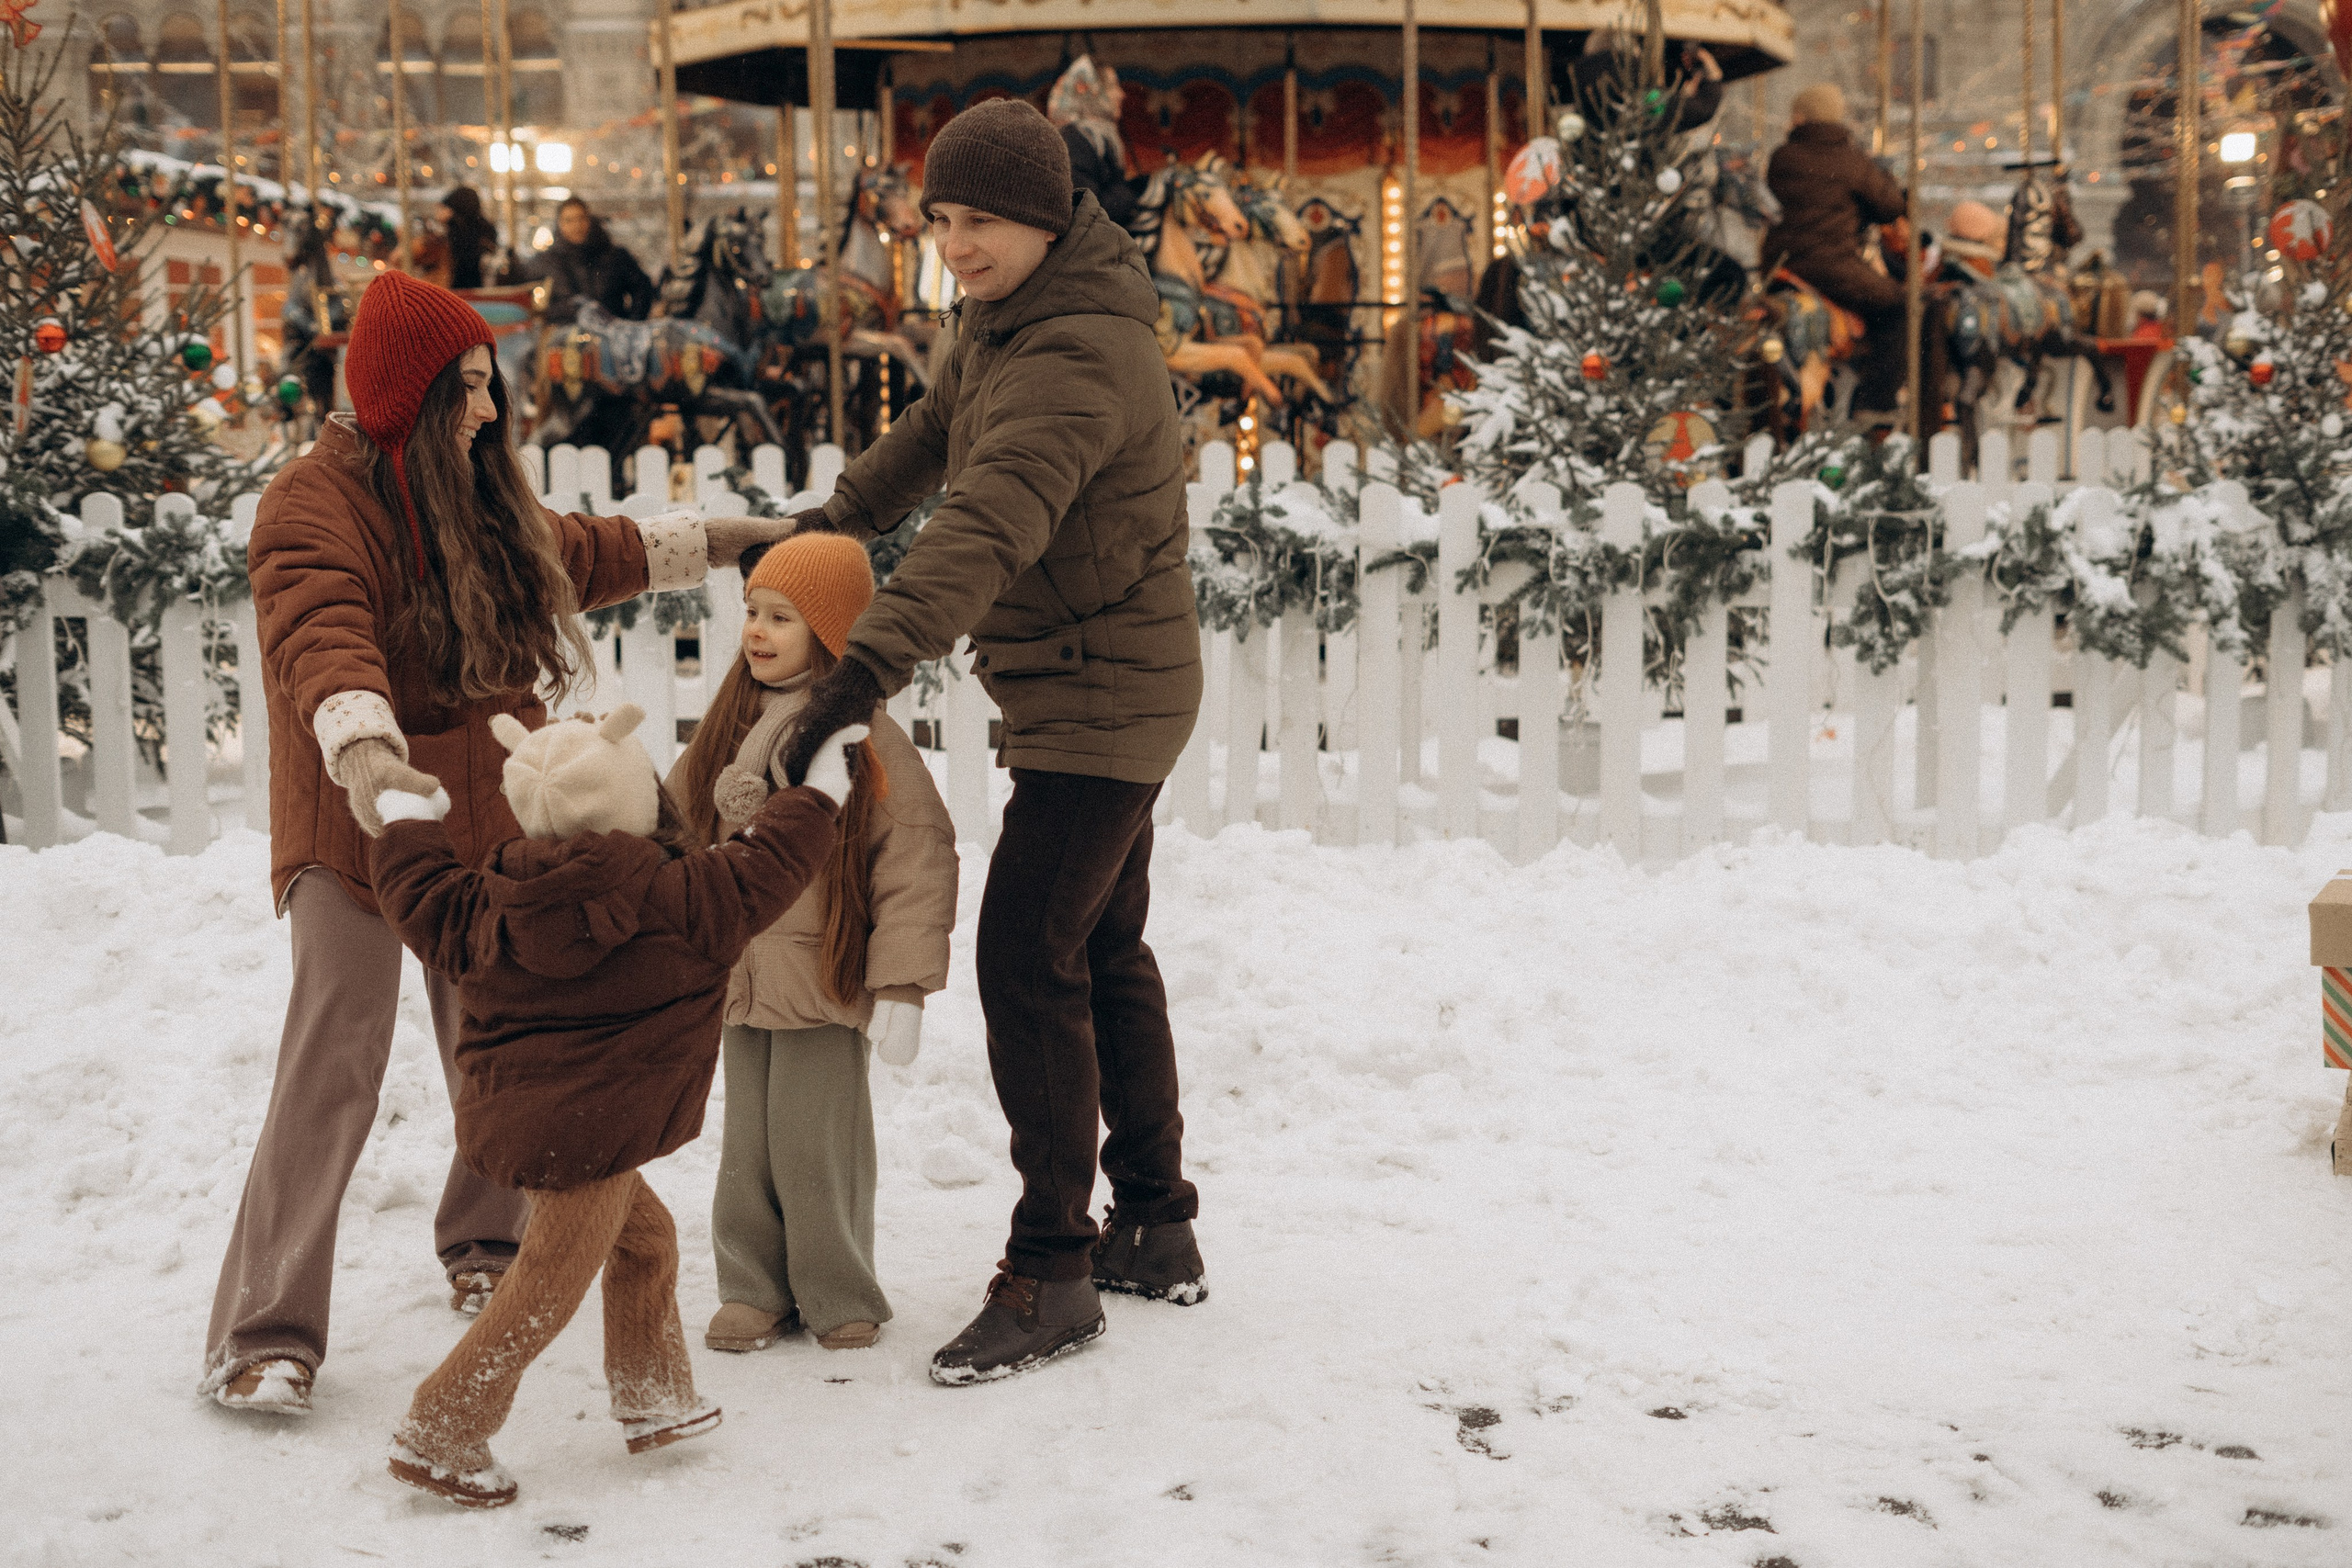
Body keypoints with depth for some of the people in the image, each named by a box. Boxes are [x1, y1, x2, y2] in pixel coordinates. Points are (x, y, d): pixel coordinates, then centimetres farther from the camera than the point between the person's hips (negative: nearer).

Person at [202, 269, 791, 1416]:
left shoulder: (478, 496, 13)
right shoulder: (316, 503, -13)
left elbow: (575, 555, 31)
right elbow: (321, 635, -30)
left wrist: (711, 542, 36)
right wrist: (364, 745, -48)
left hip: (486, 825, 7)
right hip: (359, 825, -7)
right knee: (334, 1066, -12)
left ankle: (481, 1245, 36)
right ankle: (262, 1333, -7)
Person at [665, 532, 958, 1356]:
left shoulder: (867, 738, -11)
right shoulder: (726, 728, 7)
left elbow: (918, 863, -11)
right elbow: (678, 836, 17)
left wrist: (901, 985, -14)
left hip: (828, 980, -5)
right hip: (737, 977, 5)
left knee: (819, 1144, 1)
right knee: (748, 1141, 11)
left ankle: (838, 1296, 17)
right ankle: (755, 1289, 24)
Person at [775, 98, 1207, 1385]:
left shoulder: (1077, 358, -27)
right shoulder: (1011, 312, 5)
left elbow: (988, 527, -42)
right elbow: (942, 426, 24)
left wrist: (869, 662, -52)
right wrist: (834, 521, 25)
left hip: (1101, 704, -11)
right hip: (1098, 697, 11)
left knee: (1028, 965, -12)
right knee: (1105, 954, 17)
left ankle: (1049, 1274, -2)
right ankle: (1156, 1230, 28)